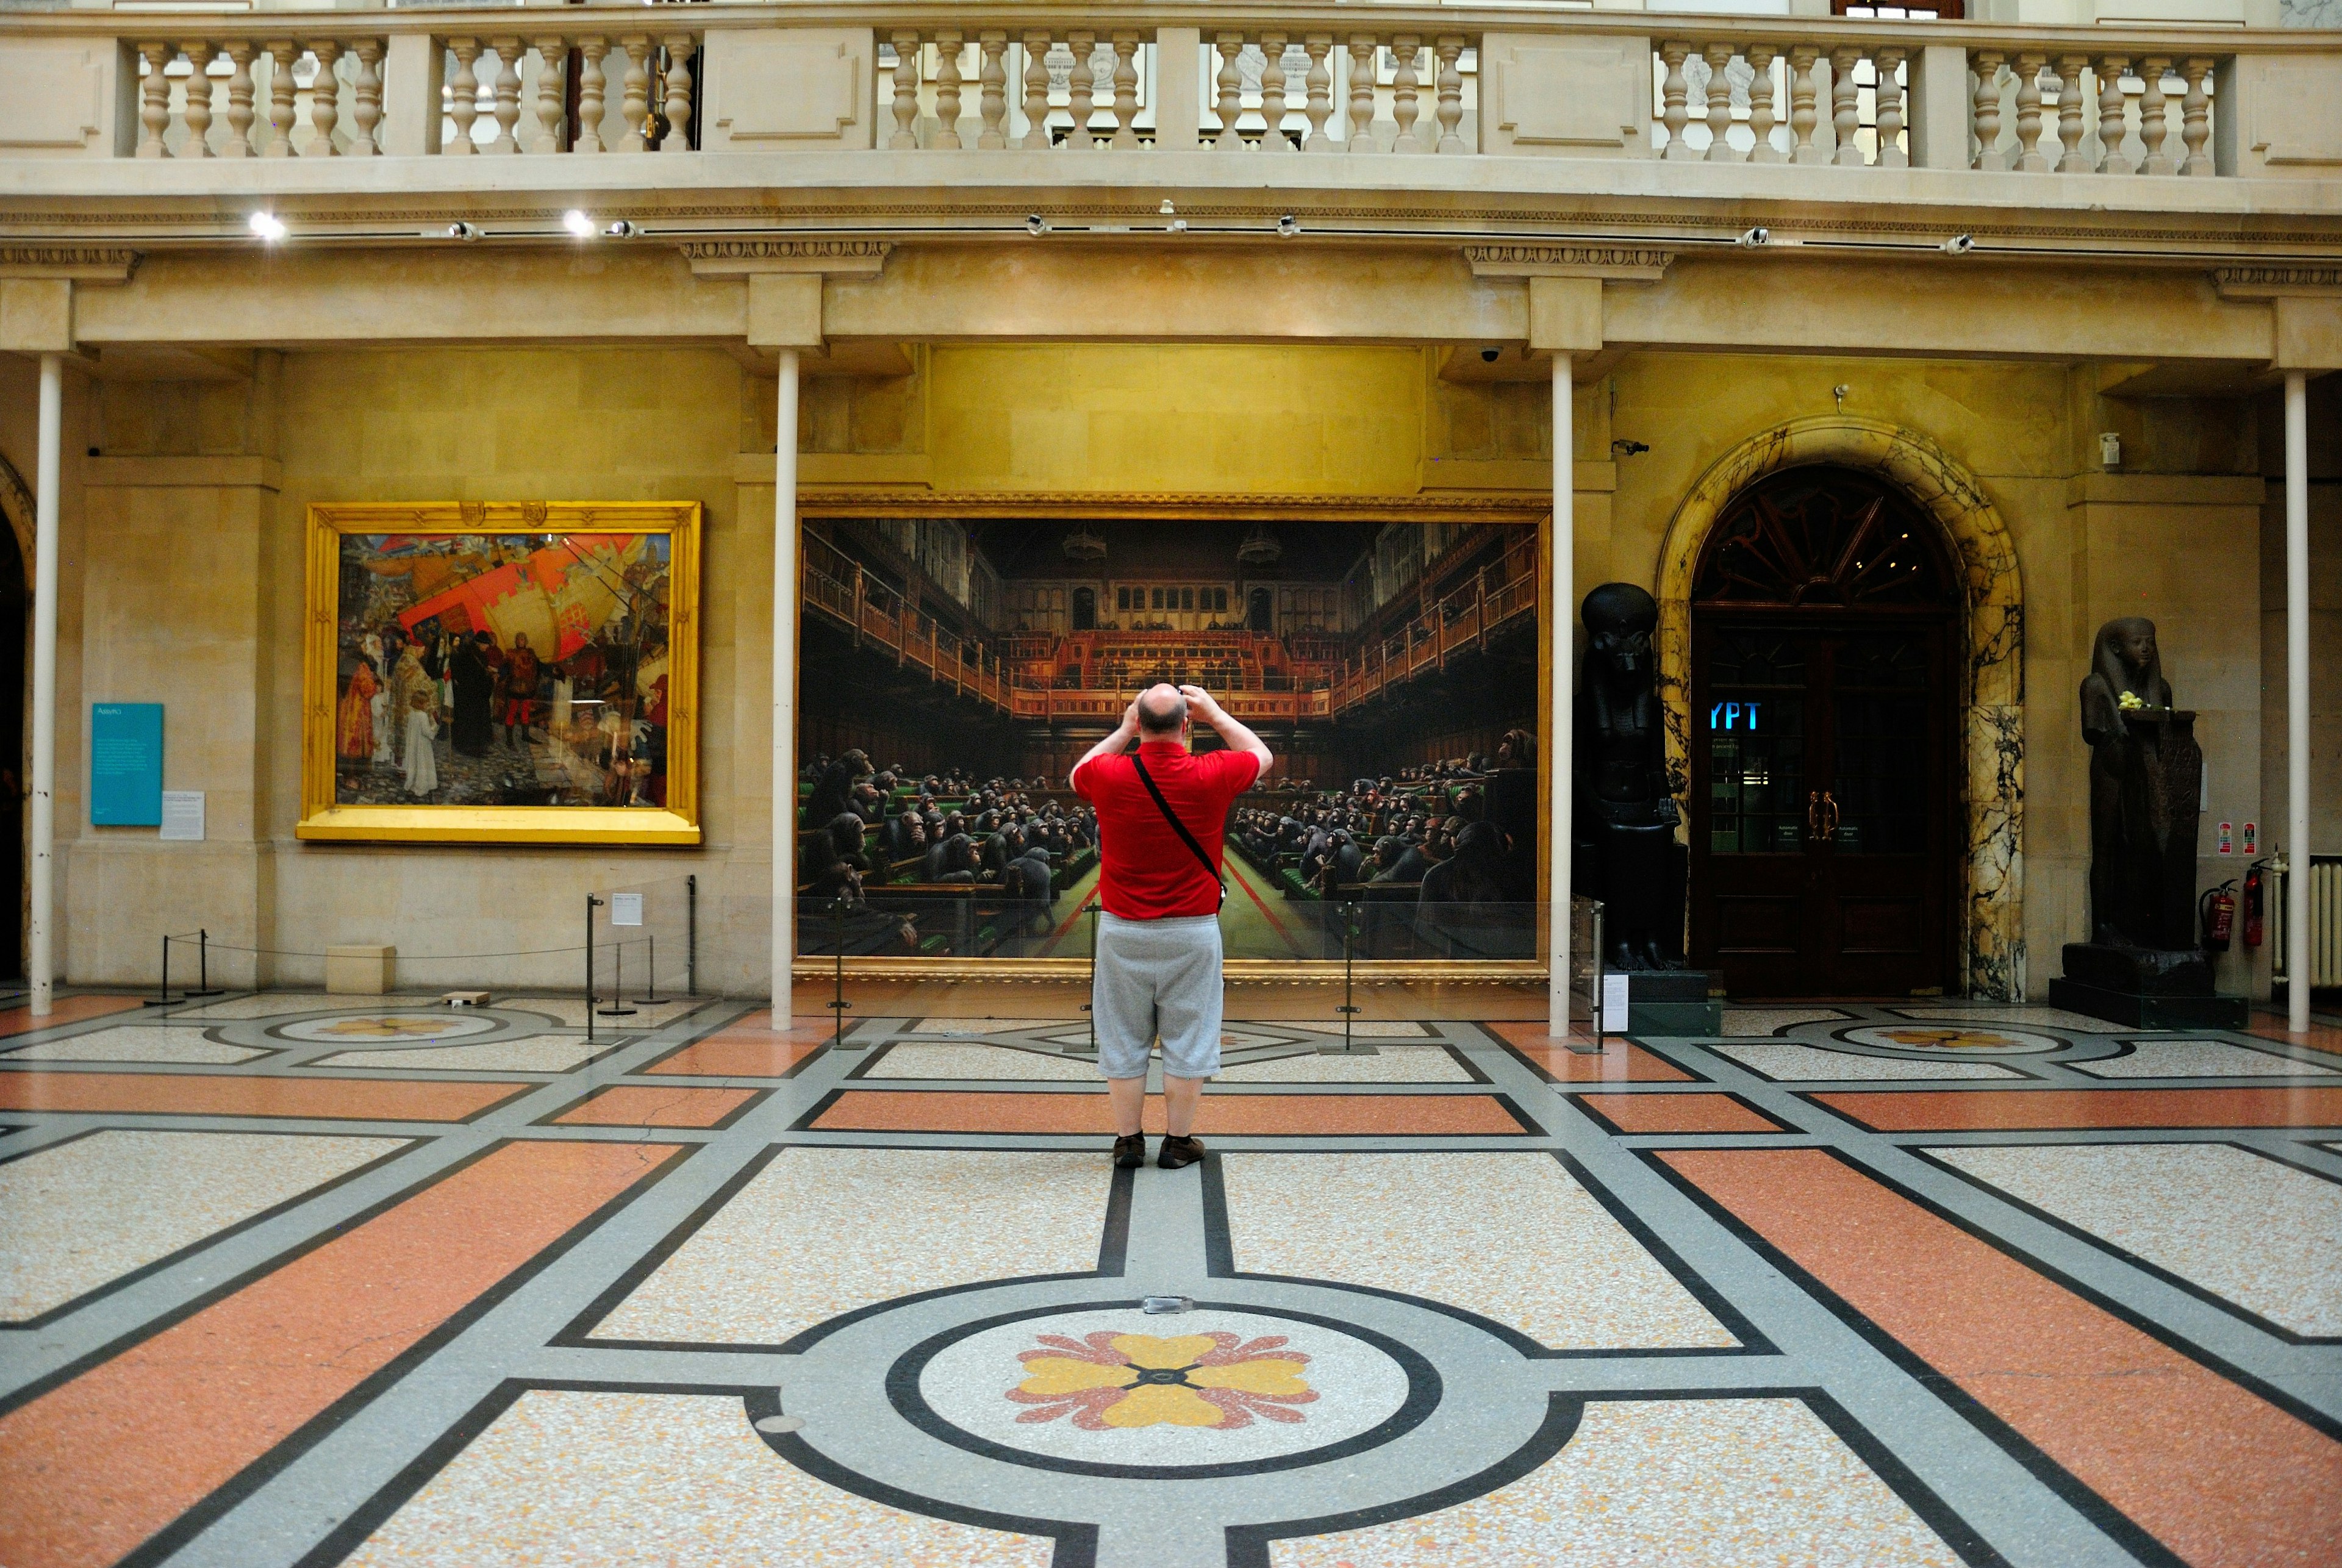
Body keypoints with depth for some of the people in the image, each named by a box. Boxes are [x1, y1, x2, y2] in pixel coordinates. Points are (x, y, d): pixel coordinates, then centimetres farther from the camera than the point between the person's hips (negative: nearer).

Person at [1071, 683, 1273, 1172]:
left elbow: (1078, 774, 17)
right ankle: (1179, 1141, 16)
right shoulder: (1211, 775, -12)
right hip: (1192, 930, -1)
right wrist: (1216, 715, 14)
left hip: (1122, 930, 1)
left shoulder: (1108, 774, -9)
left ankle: (1128, 1140, 19)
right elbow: (1262, 756, 10)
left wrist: (1123, 731, 17)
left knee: (1123, 1040, 11)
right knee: (1187, 1040, 9)